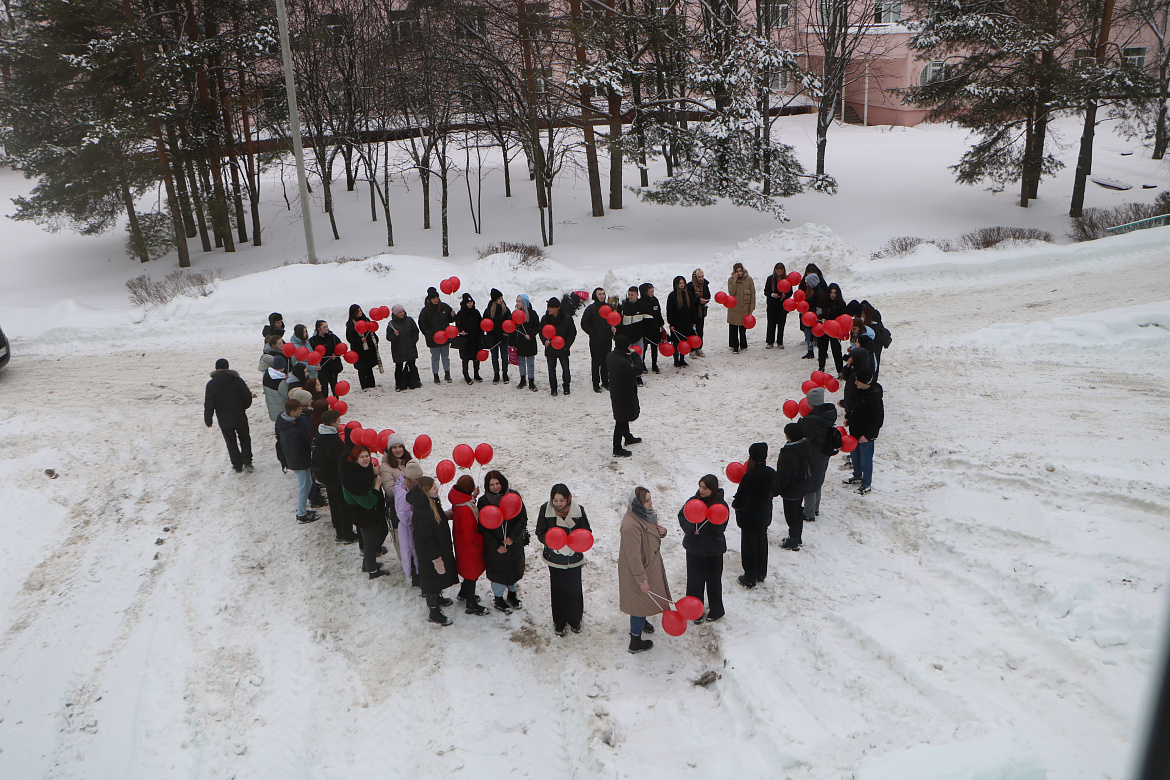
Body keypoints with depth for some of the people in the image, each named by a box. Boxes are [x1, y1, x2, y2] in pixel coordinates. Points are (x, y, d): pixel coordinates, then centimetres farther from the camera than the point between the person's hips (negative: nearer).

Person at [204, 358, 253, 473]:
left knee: (231, 443, 13)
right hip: (240, 419, 0)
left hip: (224, 421, 0)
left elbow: (209, 404, -8)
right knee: (245, 439, 17)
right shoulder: (237, 380, -8)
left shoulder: (211, 384, -8)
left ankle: (237, 466, 17)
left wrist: (208, 420, 1)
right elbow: (248, 396, -4)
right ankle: (247, 463, 11)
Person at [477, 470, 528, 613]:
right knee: (498, 571, 9)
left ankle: (512, 593, 44)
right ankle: (498, 600, 32)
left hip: (514, 543, 2)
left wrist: (512, 537, -17)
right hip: (494, 546, -2)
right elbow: (483, 527, -8)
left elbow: (523, 518, -7)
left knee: (514, 568, 18)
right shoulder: (483, 501, -11)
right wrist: (497, 546, -13)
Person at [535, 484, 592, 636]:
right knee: (557, 590, 10)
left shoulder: (578, 510, -11)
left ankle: (574, 620, 34)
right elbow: (540, 532, -3)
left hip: (574, 558, 0)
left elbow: (587, 532, -1)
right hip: (555, 558, 0)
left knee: (574, 590, 9)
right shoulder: (546, 509, -11)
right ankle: (559, 622, 32)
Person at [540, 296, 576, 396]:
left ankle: (566, 387, 27)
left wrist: (566, 345, -11)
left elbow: (573, 333, -2)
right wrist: (545, 340, -11)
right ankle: (553, 389, 21)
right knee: (551, 369, 8)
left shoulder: (567, 319, -10)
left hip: (563, 350, -2)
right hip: (550, 349, 2)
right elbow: (541, 332, 9)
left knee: (565, 368, 8)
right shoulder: (545, 319, -1)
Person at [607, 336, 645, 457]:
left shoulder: (610, 356, -3)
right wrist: (635, 356, -17)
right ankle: (617, 449, 7)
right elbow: (639, 370, -30)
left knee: (624, 417, 28)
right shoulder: (623, 362, -32)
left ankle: (628, 438, 50)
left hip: (615, 391, 10)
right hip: (624, 394, -10)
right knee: (621, 421, 0)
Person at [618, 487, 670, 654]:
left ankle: (641, 621, 55)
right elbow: (633, 556, -30)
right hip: (638, 571, -9)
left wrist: (662, 532, -10)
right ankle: (635, 643, 23)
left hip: (650, 564, 9)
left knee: (643, 601, 29)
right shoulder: (631, 526, -34)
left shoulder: (645, 515, -5)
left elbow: (651, 532, 13)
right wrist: (642, 580, -24)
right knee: (641, 601, 7)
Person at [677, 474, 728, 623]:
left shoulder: (721, 505, -15)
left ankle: (716, 610, 31)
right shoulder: (693, 501, -5)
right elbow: (682, 516, 0)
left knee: (713, 581, 12)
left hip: (713, 551, -3)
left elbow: (719, 529, -18)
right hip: (694, 548, 3)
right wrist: (691, 529, -18)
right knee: (694, 581, 10)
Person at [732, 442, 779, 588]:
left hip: (749, 519, -6)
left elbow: (740, 502, -25)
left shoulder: (749, 477, -29)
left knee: (749, 547, 9)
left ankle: (750, 579, 20)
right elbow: (776, 492, 7)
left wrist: (734, 503, -4)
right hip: (764, 517, 6)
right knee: (762, 544, 22)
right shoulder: (771, 473, -9)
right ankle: (761, 575, 37)